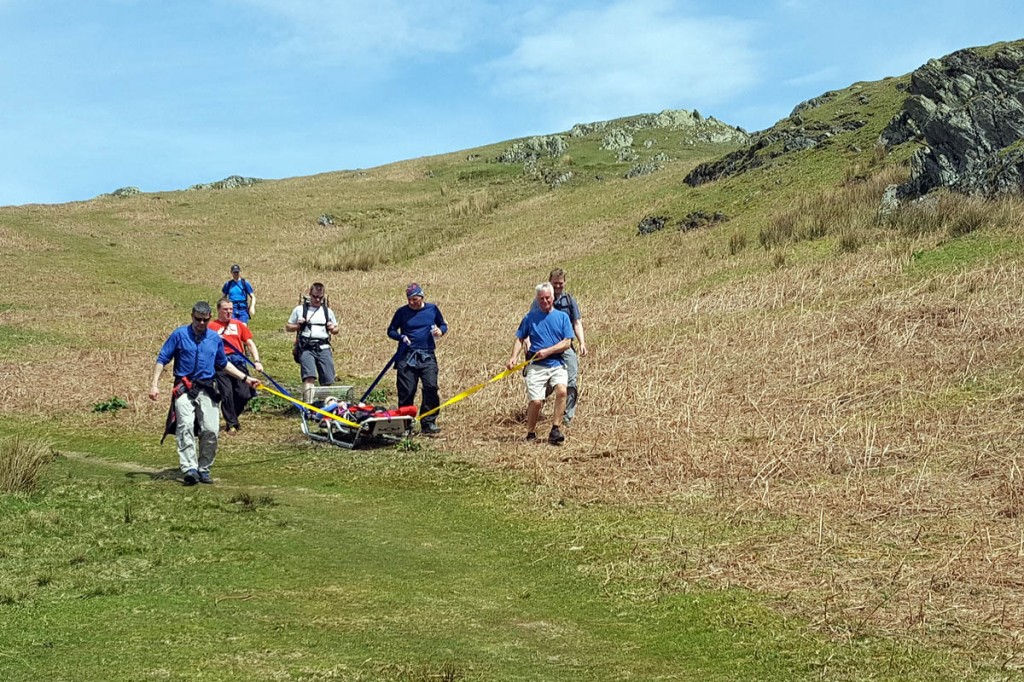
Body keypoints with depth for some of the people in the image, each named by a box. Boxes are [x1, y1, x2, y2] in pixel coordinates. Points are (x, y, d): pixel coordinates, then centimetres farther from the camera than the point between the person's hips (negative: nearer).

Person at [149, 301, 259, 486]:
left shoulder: (215, 338, 13)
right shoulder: (179, 335, 2)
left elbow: (223, 363, 27)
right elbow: (162, 359, 2)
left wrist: (245, 378, 24)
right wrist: (155, 384, -8)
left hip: (206, 389, 3)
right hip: (184, 389, -3)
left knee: (211, 430, -6)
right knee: (186, 427, -17)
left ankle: (204, 469, 7)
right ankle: (190, 469, -23)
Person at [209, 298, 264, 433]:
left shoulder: (239, 324, 14)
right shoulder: (212, 326, 6)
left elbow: (250, 343, 13)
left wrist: (257, 361, 1)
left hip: (238, 361, 2)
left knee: (244, 394, -3)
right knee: (226, 394, -6)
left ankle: (231, 416, 23)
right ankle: (231, 423, 8)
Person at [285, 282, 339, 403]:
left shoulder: (328, 311, 17)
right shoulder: (300, 309, 10)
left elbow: (336, 330, 26)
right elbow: (287, 327, 16)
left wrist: (332, 329, 3)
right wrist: (298, 325, -3)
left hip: (323, 347, 3)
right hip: (306, 348, -3)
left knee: (327, 380, -5)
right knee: (309, 376, -24)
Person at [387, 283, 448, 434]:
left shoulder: (432, 309, 7)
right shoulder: (402, 312, 3)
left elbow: (443, 325, 18)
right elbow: (391, 331, 10)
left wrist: (441, 331, -5)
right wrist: (401, 337, -10)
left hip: (427, 356, 1)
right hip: (407, 357, -1)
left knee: (431, 388, -11)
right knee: (406, 391, -1)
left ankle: (429, 423, -3)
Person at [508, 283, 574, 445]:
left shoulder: (562, 317, 9)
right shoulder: (530, 317, 9)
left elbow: (567, 342, 2)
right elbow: (520, 339, 11)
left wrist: (547, 351, -9)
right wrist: (514, 357, -5)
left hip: (557, 364, 1)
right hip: (536, 366, -1)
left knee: (562, 390, -26)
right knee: (536, 401, -11)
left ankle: (555, 430, -18)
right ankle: (530, 433, 11)